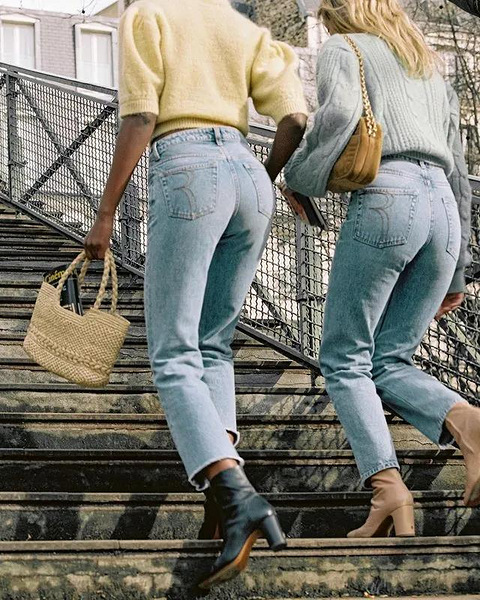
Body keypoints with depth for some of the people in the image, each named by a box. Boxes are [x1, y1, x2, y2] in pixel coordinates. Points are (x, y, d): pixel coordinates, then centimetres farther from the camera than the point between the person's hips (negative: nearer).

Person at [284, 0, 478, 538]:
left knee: (345, 359, 1)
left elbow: (340, 112, -12)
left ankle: (387, 487, -19)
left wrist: (303, 179, 1)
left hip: (384, 197, -6)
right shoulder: (431, 70, 32)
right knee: (388, 362, 9)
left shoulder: (343, 49, 12)